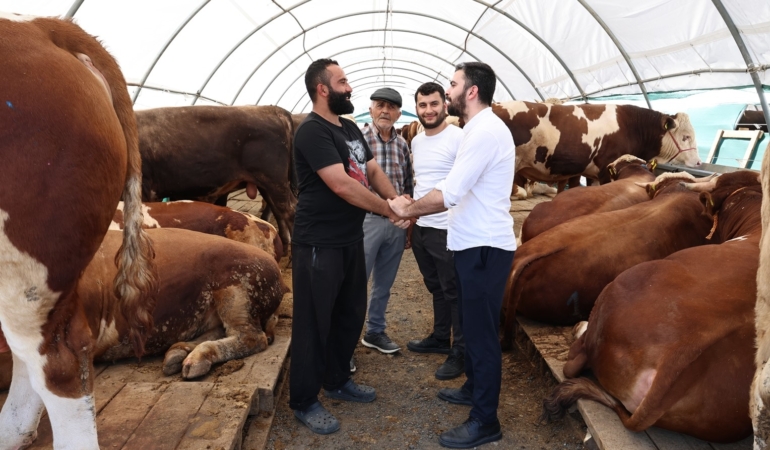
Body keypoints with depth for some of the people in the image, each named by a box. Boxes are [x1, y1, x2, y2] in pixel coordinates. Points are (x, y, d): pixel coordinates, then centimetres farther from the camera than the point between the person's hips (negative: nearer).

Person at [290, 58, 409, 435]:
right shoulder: (312, 132, -18)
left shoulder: (350, 128, 11)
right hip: (319, 245, -9)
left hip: (351, 240, 9)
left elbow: (372, 170, 12)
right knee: (314, 322, 2)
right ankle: (304, 401, 16)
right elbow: (342, 185, -26)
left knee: (350, 314, 19)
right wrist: (389, 210, -18)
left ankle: (337, 381, 37)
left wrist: (398, 199, -6)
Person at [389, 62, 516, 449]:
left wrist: (408, 209, -12)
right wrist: (415, 207, 7)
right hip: (475, 243, 10)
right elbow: (461, 192, 16)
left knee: (482, 331, -2)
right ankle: (474, 388, 38)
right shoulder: (480, 129, 14)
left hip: (484, 246, -10)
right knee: (472, 324, 21)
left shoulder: (486, 131, -19)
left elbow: (450, 193, -25)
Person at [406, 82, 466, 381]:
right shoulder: (416, 141, 13)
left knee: (454, 292, 2)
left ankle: (461, 352, 14)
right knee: (435, 287, 20)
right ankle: (440, 338, 36)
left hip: (447, 229, -8)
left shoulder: (459, 138, -13)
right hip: (421, 227, 8)